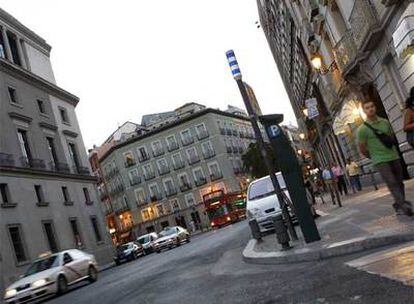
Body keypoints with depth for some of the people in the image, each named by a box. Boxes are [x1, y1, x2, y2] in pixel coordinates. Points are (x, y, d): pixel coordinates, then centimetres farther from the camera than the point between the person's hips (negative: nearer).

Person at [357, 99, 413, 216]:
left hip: (394, 157, 5)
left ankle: (399, 205, 21)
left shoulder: (385, 122, 6)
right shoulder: (362, 129, -9)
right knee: (392, 183, -14)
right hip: (380, 161, -5)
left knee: (399, 182, 8)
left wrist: (392, 150, 16)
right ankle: (404, 205, -19)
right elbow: (362, 149, -3)